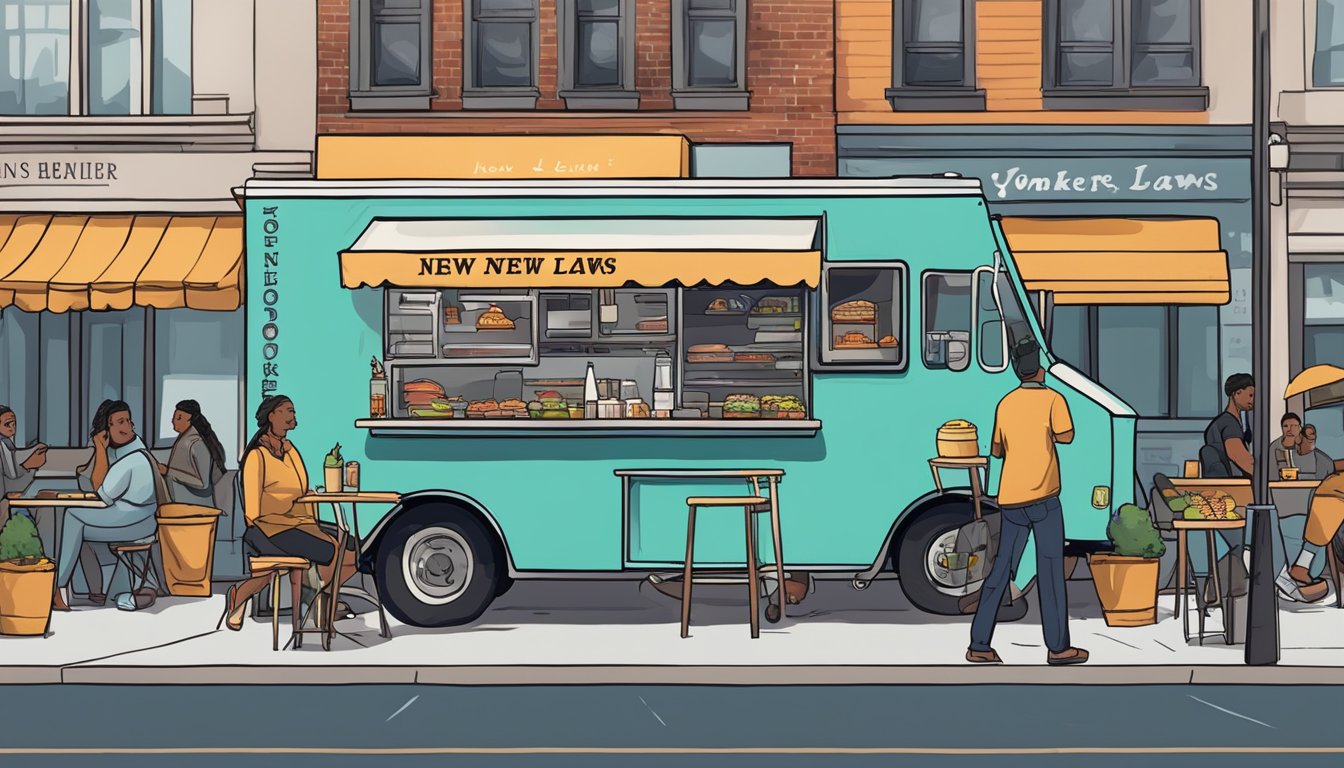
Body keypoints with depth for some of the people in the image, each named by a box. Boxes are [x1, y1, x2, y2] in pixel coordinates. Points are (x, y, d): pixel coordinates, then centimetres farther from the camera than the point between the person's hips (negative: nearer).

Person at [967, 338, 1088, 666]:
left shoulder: (1005, 403, 12)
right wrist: (1045, 431, 8)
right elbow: (1065, 436, -11)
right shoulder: (1052, 399, -2)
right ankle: (1058, 647, 3)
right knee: (1051, 571, 1)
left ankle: (979, 645, 5)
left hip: (1010, 499, 5)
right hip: (1042, 497, -5)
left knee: (1001, 569, 8)